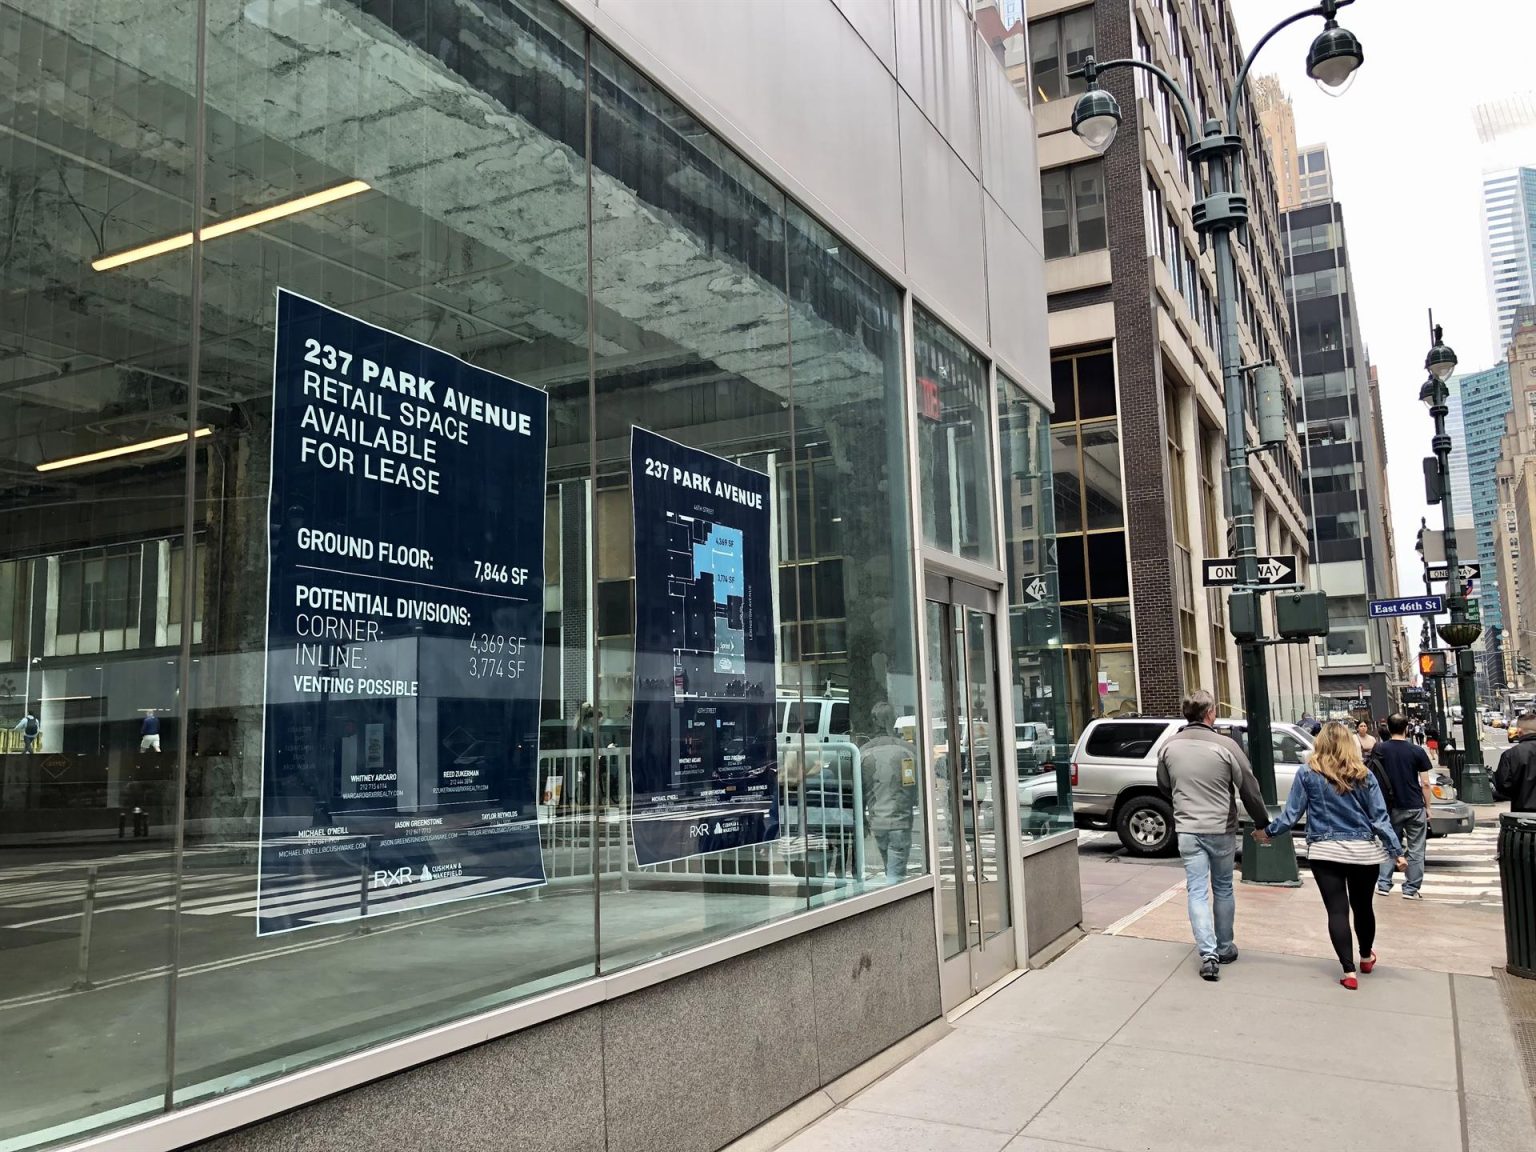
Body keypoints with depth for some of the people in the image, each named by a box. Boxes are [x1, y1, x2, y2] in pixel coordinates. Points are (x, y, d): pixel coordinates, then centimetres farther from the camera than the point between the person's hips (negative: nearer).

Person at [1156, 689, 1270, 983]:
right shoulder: (1225, 745, -12)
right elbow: (1249, 790, -6)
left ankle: (1208, 954, -6)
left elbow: (1164, 787, 13)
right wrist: (1263, 823, 9)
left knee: (1197, 892, 4)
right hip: (1221, 830, -1)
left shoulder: (1169, 747, -1)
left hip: (1187, 830, 1)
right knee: (1223, 889, 16)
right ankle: (1225, 948, 27)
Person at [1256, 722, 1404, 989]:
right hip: (1363, 851, 2)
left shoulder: (1307, 773, -5)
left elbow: (1291, 813, -4)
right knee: (1363, 906, 19)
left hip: (1326, 851, -2)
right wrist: (1396, 850, 3)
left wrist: (1269, 832, 10)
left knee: (1337, 911, 1)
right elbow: (1379, 817, -1)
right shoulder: (1363, 775, 0)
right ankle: (1366, 957, 40)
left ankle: (1349, 972, -2)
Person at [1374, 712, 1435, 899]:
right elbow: (1425, 783, -5)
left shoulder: (1380, 751, -1)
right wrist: (1428, 807, 5)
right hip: (1415, 807, -2)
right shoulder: (1417, 752, -6)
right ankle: (1410, 889, 7)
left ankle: (1383, 884, 8)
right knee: (1415, 850, 6)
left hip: (1391, 807, 2)